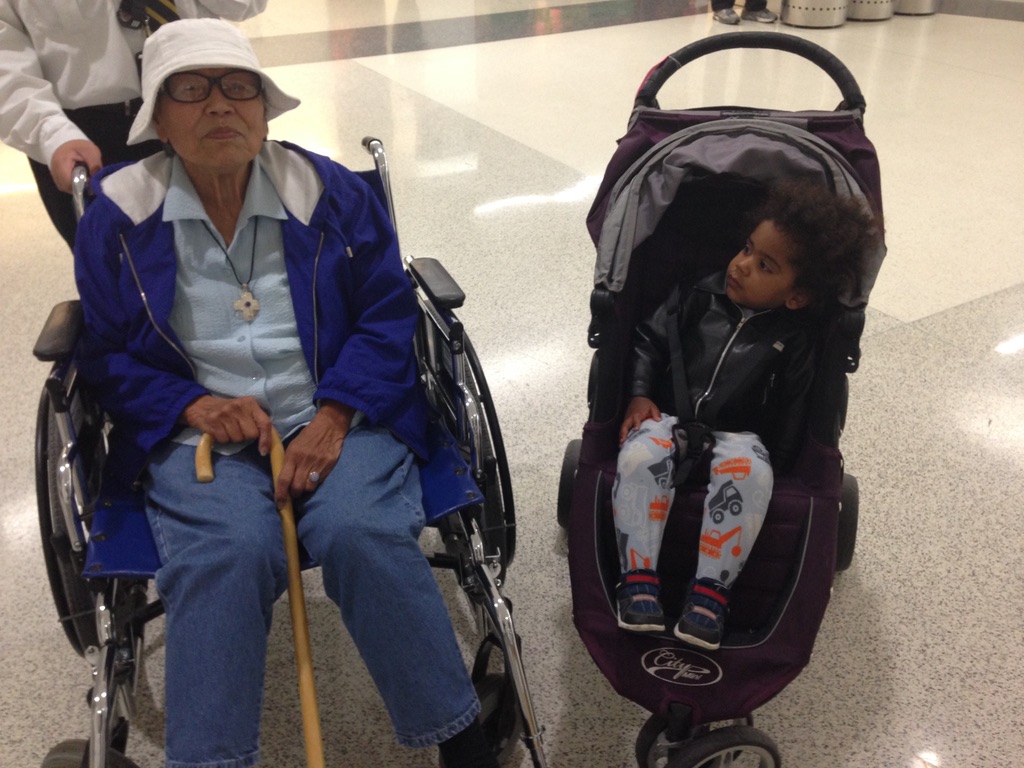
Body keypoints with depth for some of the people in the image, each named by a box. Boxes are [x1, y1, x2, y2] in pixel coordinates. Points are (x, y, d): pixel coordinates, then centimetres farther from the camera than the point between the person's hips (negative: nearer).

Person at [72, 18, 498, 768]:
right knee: (230, 553, -32)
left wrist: (332, 418, -12)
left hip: (336, 418, 0)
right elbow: (106, 355, 10)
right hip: (200, 435, 1)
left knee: (362, 533, -29)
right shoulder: (116, 217, 6)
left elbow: (387, 314, 3)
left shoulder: (335, 193, 5)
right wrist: (195, 406, -10)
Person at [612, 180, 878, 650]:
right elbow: (650, 338, 11)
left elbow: (791, 414, 2)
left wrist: (776, 462, -9)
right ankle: (638, 577, -27)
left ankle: (711, 590, -27)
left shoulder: (795, 341, 1)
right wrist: (640, 394, -3)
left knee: (748, 473, -37)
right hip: (668, 420, 2)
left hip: (739, 437, -1)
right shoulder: (699, 296, 5)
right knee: (640, 455, -33)